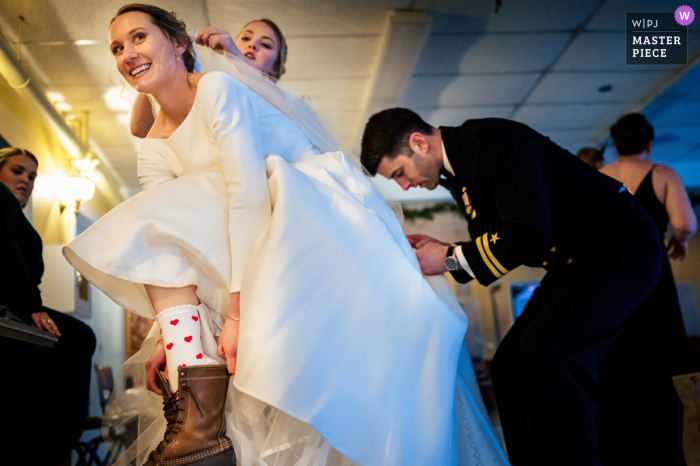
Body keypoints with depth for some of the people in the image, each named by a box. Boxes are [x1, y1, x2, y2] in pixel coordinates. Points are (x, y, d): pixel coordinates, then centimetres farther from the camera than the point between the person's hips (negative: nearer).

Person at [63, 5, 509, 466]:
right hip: (270, 244, 7)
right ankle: (201, 419, -20)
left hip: (323, 213, -7)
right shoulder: (154, 150, 10)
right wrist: (176, 332, -11)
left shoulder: (218, 87, -12)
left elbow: (248, 196, -22)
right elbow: (167, 235, 2)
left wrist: (238, 311, -25)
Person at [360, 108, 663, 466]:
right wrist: (440, 250, -3)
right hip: (575, 261, 9)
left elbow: (530, 234, -28)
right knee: (509, 364, 3)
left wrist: (451, 258, -19)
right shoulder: (457, 170, 6)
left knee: (544, 353, -25)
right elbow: (491, 240, 14)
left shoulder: (495, 140, -22)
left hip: (620, 249, -9)